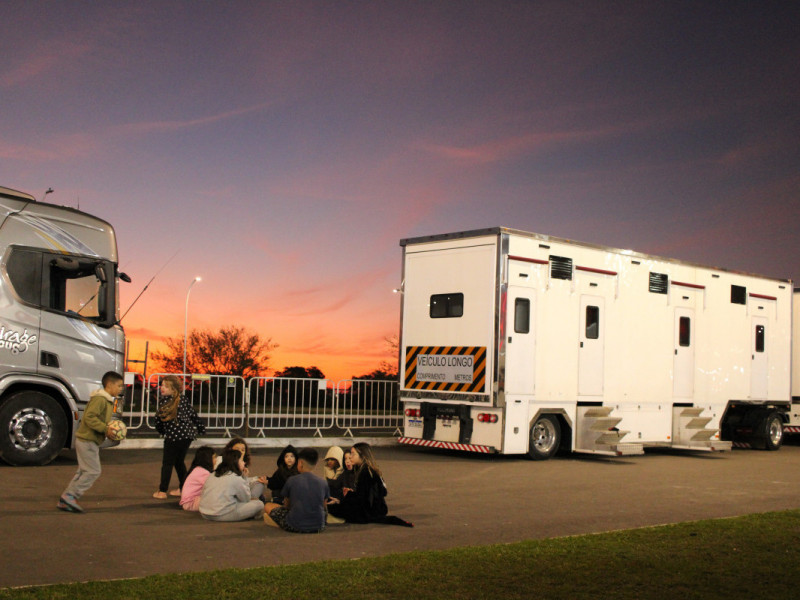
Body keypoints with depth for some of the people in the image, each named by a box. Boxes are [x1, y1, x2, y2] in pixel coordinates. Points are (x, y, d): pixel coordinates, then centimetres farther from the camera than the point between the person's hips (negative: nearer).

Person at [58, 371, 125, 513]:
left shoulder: (107, 400, 15)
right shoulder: (99, 399, -18)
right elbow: (89, 417, -27)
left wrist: (111, 428, 4)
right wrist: (105, 429, -27)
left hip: (92, 440, 11)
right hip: (87, 441, -11)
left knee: (83, 471, 12)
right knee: (93, 471, -9)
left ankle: (65, 500, 15)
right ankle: (70, 496, -4)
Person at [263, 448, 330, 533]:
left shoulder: (291, 480, -5)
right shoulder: (323, 483, 1)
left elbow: (286, 505, 7)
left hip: (295, 527, -3)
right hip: (318, 528, 3)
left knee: (268, 506, 16)